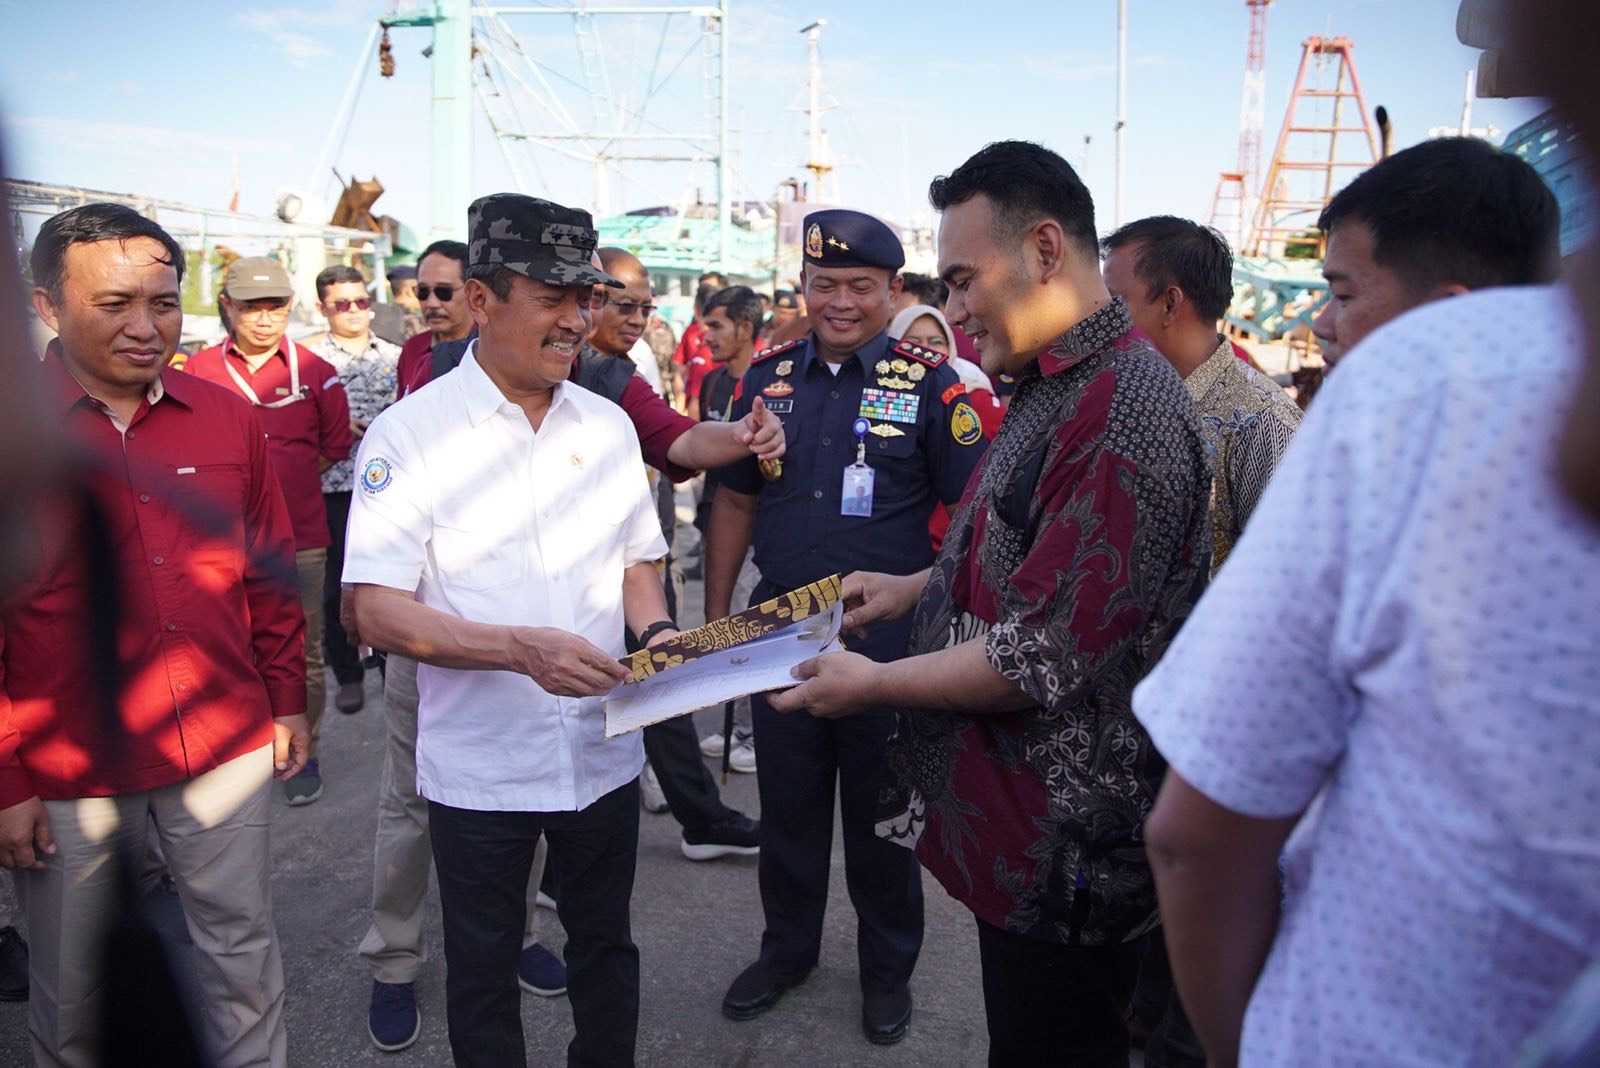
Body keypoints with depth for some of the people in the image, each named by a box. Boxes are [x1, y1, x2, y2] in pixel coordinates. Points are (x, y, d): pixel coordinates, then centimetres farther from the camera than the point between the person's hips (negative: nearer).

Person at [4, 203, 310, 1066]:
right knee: (71, 994, 16)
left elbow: (268, 573, 10)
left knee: (244, 962, 15)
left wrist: (287, 700, 11)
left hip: (225, 753, 2)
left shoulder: (227, 419, 1)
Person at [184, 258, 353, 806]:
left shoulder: (315, 372, 1)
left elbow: (336, 445, 8)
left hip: (299, 536, 0)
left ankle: (303, 754, 21)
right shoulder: (199, 370, 2)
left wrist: (285, 481, 4)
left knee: (303, 653, 7)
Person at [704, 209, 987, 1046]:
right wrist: (715, 616, 8)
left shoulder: (928, 381, -8)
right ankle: (787, 947, 40)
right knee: (786, 808, 18)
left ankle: (888, 967, 35)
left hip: (889, 640, -3)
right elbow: (734, 503, 10)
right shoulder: (767, 376, 4)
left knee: (880, 817, 14)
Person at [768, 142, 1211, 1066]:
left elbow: (1046, 659, -26)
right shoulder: (1057, 389, 10)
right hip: (1019, 826, 10)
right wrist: (918, 588, 11)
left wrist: (878, 683, -14)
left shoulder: (1124, 414, -24)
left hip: (1065, 851, -10)